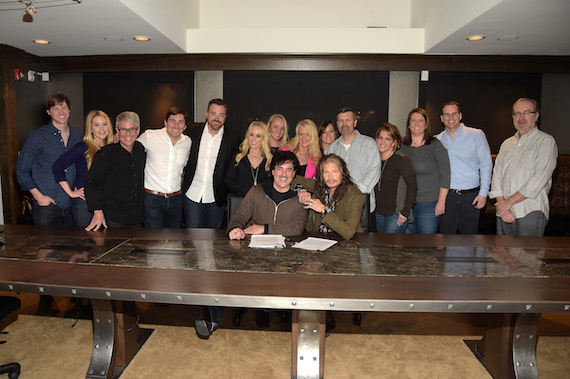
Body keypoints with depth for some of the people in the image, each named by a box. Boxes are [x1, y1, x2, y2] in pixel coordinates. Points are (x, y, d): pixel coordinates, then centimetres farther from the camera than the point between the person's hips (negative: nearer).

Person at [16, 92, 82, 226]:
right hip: (46, 205, -3)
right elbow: (21, 170, -2)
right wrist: (39, 196, -9)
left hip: (71, 204, 4)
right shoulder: (37, 137, -7)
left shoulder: (77, 135, 6)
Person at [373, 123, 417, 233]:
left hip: (396, 214, -7)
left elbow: (412, 186, -15)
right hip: (379, 213, 7)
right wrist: (374, 207, 14)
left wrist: (405, 211, -17)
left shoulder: (401, 160, -12)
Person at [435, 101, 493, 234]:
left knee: (469, 236, 7)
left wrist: (483, 193, -4)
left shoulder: (477, 135, 2)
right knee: (445, 235, 5)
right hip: (446, 195, 1)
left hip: (471, 196, -1)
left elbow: (486, 165, 2)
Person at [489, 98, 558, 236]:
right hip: (504, 212, 5)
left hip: (531, 212, -5)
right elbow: (497, 174, 8)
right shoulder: (507, 144, 17)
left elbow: (539, 179, -11)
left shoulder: (546, 141, 0)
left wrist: (509, 202, -13)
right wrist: (502, 203, -7)